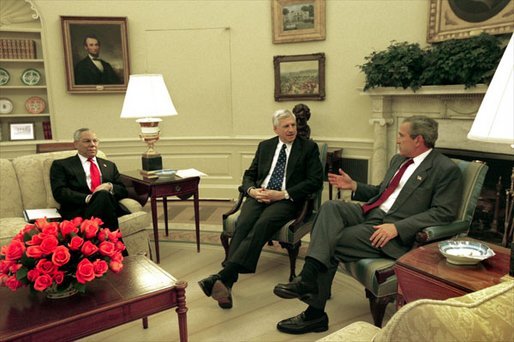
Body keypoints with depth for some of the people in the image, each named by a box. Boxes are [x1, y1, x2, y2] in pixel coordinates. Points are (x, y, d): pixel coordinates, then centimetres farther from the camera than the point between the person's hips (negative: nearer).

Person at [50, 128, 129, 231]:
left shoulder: (109, 165, 28)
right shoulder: (61, 165, 15)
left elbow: (123, 191, 20)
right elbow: (59, 192, 1)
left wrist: (110, 186, -4)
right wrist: (87, 198, -16)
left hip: (110, 209, 3)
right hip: (78, 212, -3)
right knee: (103, 195, -35)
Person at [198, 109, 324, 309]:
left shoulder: (309, 147, 10)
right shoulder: (265, 146, 21)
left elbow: (315, 181, -1)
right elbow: (249, 175, 21)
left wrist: (283, 194, -11)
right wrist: (252, 190, -4)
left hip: (285, 200, -3)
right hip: (259, 196, 4)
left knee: (262, 225, -33)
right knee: (242, 225, -28)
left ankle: (223, 276, -42)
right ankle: (227, 284, -35)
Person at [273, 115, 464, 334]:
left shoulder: (447, 170, -5)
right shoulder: (398, 160, 20)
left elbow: (443, 212, -14)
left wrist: (398, 227, -23)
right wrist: (353, 186, 14)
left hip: (396, 232, -7)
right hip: (370, 213, 7)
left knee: (331, 244, -20)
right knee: (330, 207, -22)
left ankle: (315, 314, -11)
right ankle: (308, 279, -31)